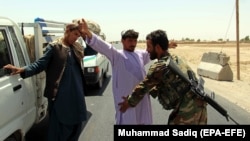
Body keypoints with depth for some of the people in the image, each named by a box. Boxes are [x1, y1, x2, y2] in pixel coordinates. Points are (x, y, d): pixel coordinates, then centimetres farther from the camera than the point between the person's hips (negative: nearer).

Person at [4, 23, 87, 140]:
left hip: (76, 92, 6)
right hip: (60, 93, -6)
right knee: (59, 124, 3)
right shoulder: (54, 46, -5)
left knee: (76, 122, 14)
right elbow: (41, 64, -11)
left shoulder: (77, 48, 13)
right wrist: (23, 70, -23)